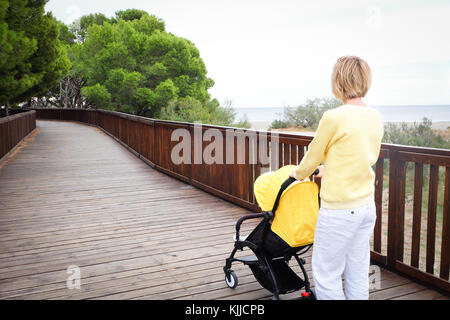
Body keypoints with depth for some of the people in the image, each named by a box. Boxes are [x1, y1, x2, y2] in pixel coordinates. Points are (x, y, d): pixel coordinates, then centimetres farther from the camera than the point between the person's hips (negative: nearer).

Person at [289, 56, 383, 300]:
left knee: (326, 274, 6)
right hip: (367, 205, 8)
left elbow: (313, 156, -4)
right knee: (358, 271, 17)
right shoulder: (375, 117, 5)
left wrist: (298, 173, 17)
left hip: (339, 209, -8)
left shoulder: (333, 118, -18)